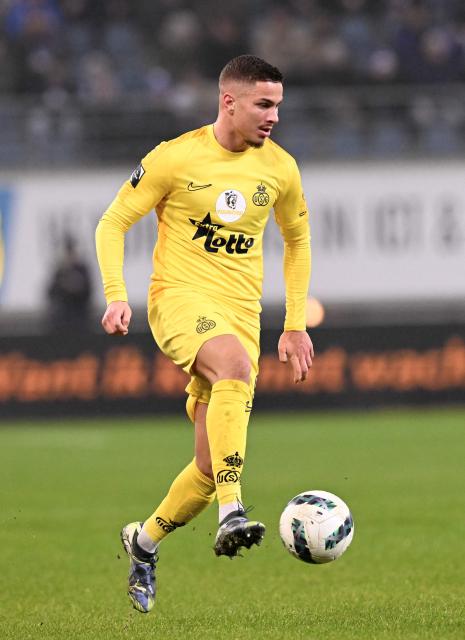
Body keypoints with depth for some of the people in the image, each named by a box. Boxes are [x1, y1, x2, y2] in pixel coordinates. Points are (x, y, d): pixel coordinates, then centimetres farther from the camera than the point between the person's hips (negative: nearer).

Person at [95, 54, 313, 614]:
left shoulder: (280, 169, 6)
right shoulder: (175, 158, -5)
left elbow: (297, 239, 22)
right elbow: (113, 223, 1)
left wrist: (295, 324, 17)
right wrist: (116, 295, -14)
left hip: (241, 312, 5)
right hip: (179, 297, -5)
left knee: (213, 464, -2)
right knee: (236, 365, -38)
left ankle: (145, 540, 26)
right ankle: (232, 515, -44)